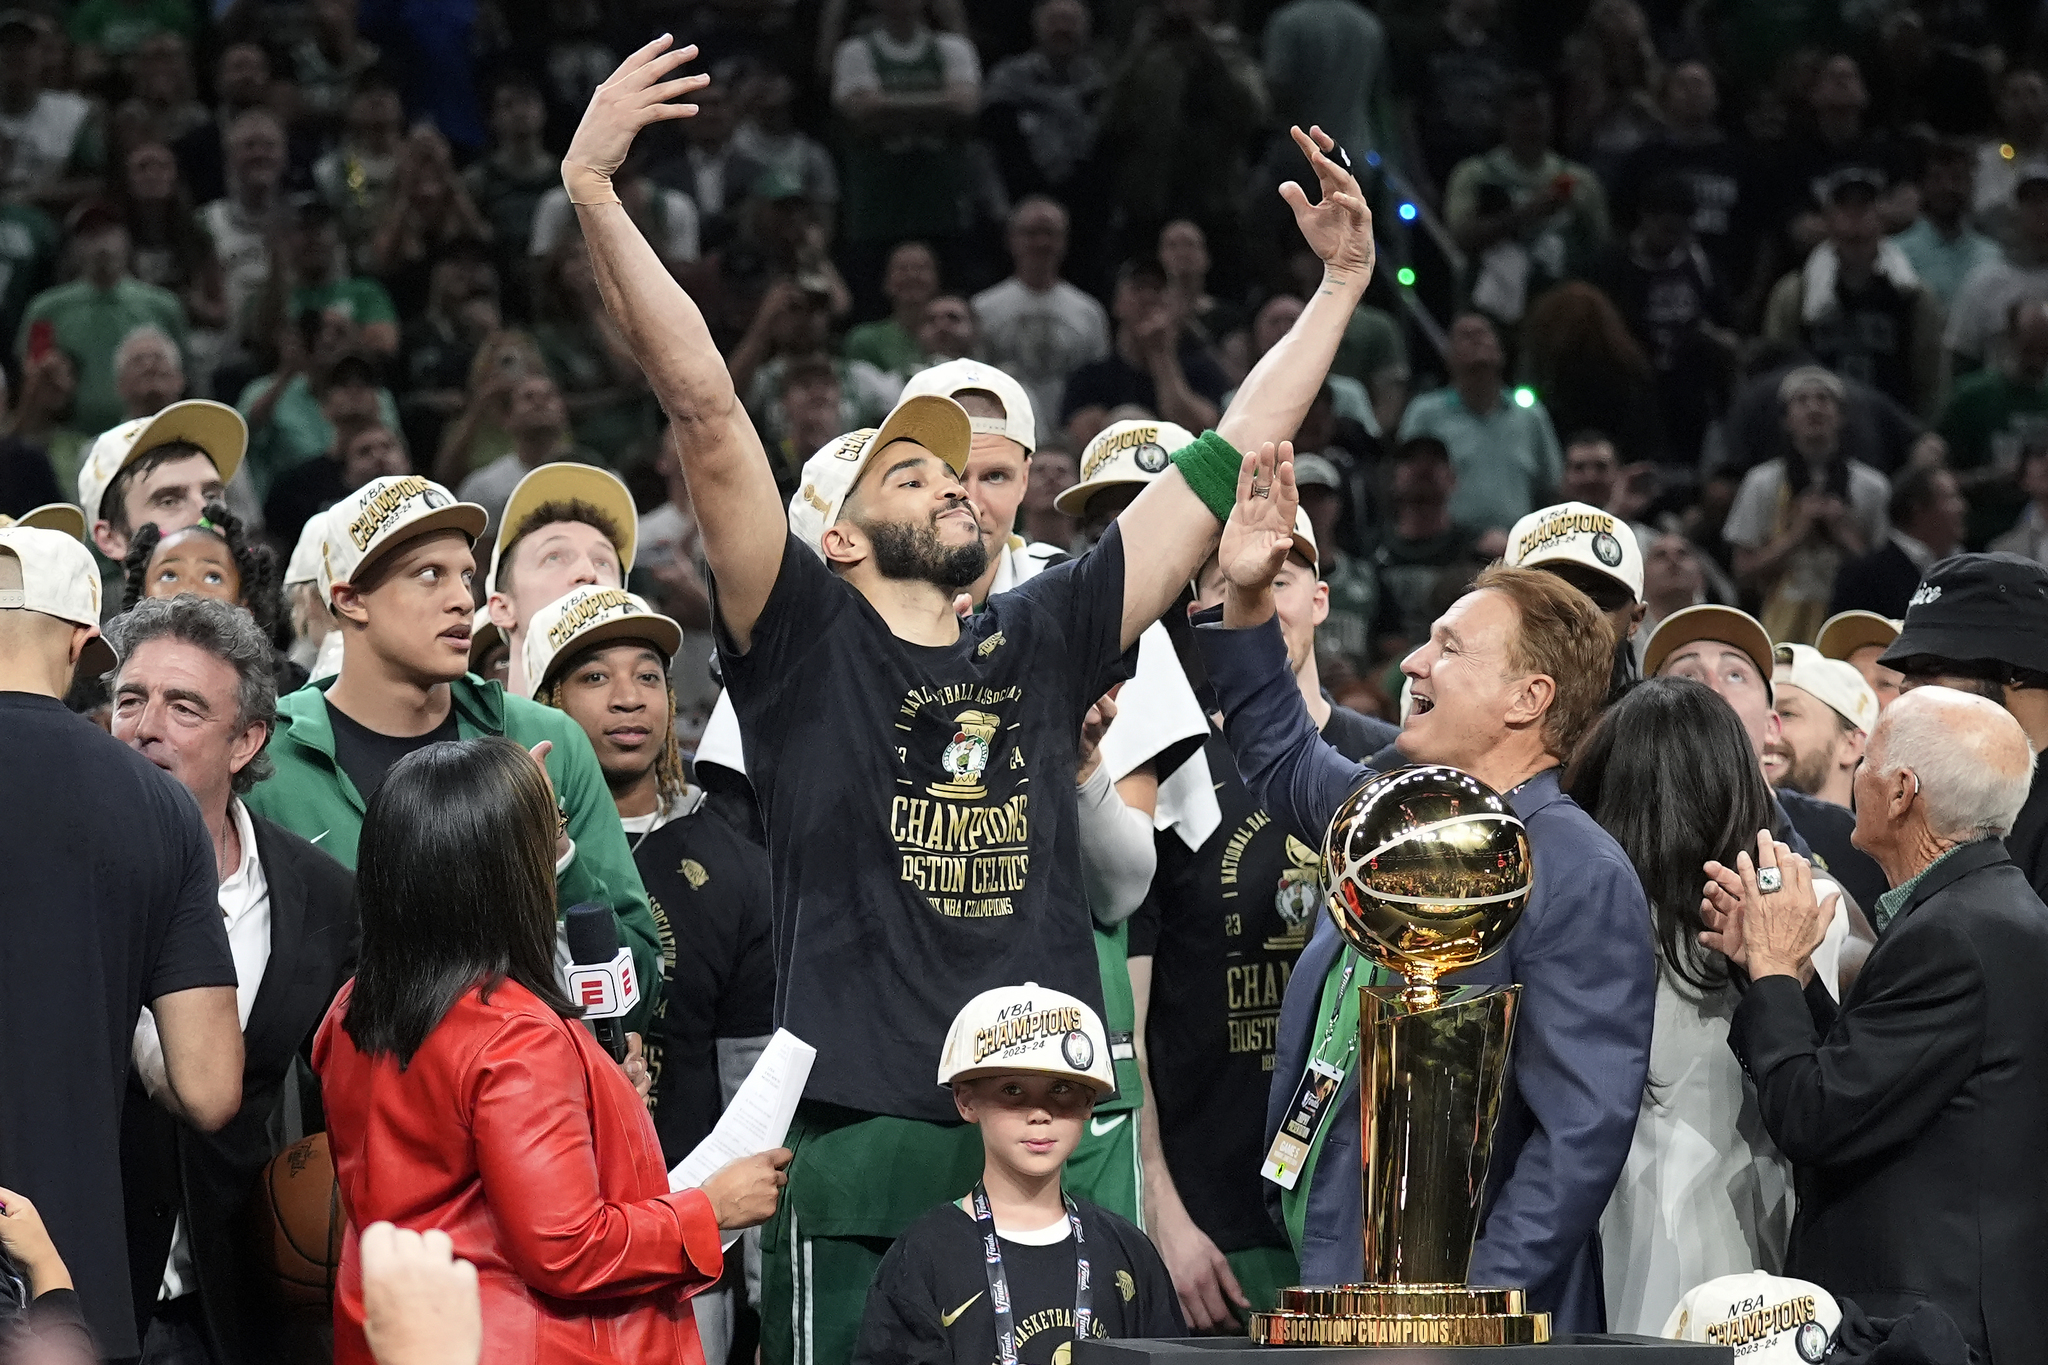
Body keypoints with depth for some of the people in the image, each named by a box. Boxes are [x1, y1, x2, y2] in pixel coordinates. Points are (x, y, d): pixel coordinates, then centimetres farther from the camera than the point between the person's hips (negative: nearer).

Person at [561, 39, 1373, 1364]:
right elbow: (703, 406, -5)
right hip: (860, 1155, -4)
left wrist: (1340, 285, 22)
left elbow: (1222, 467, 20)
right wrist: (594, 191, -12)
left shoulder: (1042, 644, 15)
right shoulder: (804, 643, 4)